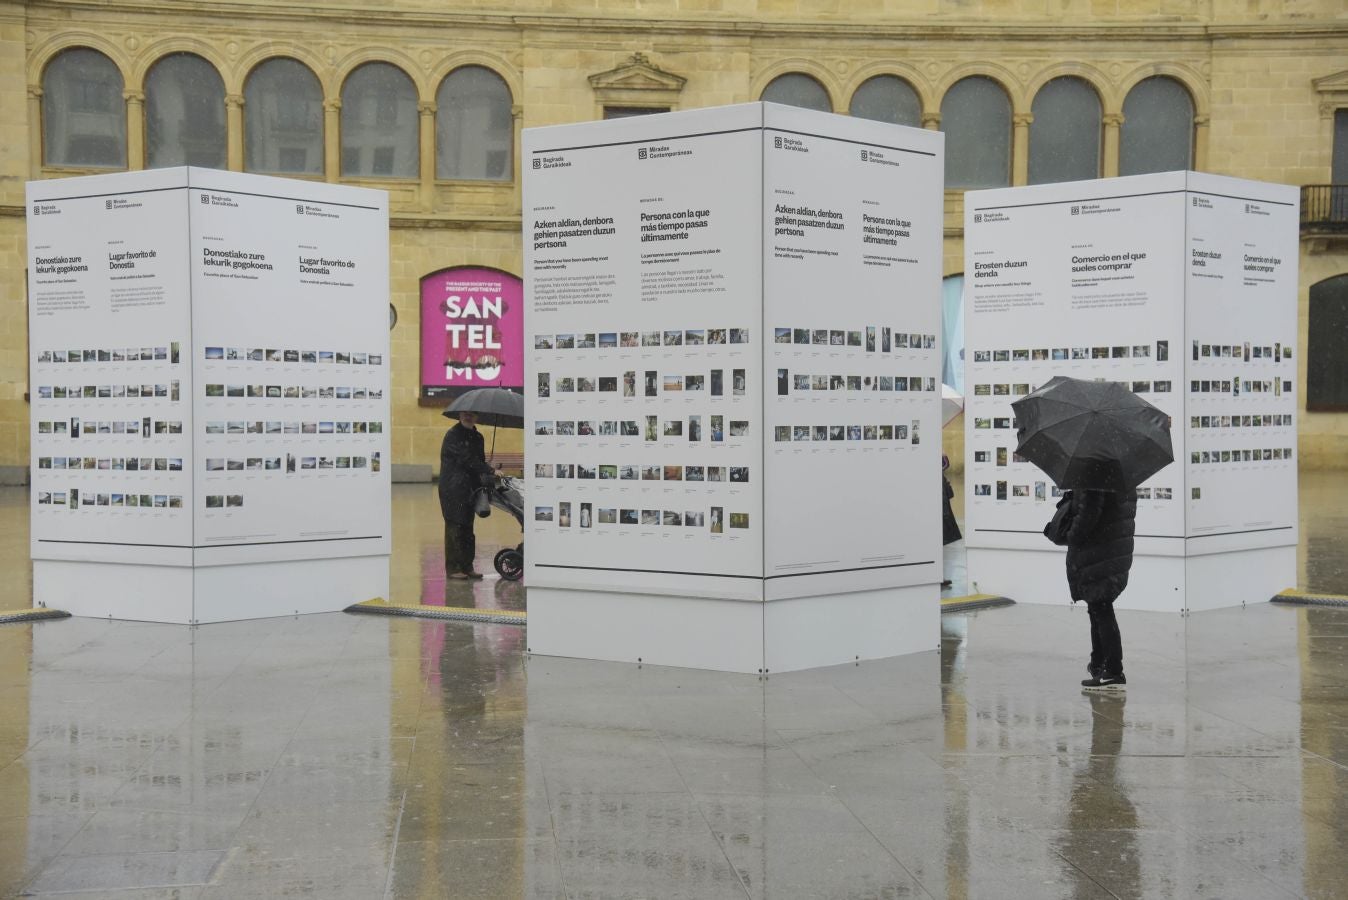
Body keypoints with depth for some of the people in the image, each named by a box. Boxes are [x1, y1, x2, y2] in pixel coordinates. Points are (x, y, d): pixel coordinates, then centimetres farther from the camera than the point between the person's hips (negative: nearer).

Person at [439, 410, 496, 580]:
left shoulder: (477, 438, 15)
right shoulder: (453, 435, -9)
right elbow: (467, 459, -17)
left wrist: (485, 479, -1)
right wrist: (491, 472, -20)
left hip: (468, 489, 7)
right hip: (452, 489, -7)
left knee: (468, 528, 8)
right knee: (454, 527, -5)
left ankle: (467, 567, 13)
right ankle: (452, 568, -1)